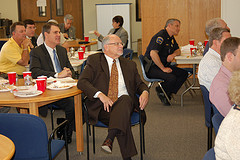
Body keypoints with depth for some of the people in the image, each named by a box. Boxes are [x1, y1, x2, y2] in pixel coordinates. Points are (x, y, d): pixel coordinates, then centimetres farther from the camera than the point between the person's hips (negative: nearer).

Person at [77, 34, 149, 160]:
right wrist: (100, 95, -22)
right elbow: (82, 82, -3)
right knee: (123, 118, -35)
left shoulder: (129, 65, 23)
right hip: (102, 105, -2)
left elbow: (139, 84, 25)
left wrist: (144, 92, -3)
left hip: (125, 102, 3)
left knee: (126, 99, -36)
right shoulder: (94, 60, 9)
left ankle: (110, 138, -48)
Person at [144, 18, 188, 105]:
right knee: (171, 78, -31)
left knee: (184, 74, -5)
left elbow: (178, 50, 25)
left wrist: (173, 55, -2)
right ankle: (161, 91, -1)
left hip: (164, 65, 10)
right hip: (152, 67, -10)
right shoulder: (160, 36, -16)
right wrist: (163, 68, -24)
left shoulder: (171, 38, 14)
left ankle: (168, 93, -1)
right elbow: (153, 53, -28)